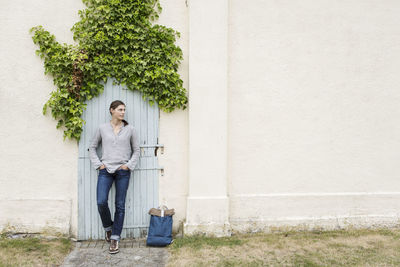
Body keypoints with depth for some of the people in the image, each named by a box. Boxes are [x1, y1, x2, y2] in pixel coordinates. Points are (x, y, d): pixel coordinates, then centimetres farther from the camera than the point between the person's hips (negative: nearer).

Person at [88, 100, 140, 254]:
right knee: (101, 202, -12)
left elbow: (136, 150, 11)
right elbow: (92, 147, 14)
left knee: (120, 205, 2)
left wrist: (129, 165, -2)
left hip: (122, 171, 0)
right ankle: (108, 227, 19)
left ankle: (115, 239, 14)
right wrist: (98, 164, 3)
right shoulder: (102, 128, 5)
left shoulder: (130, 129, 4)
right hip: (106, 170, 0)